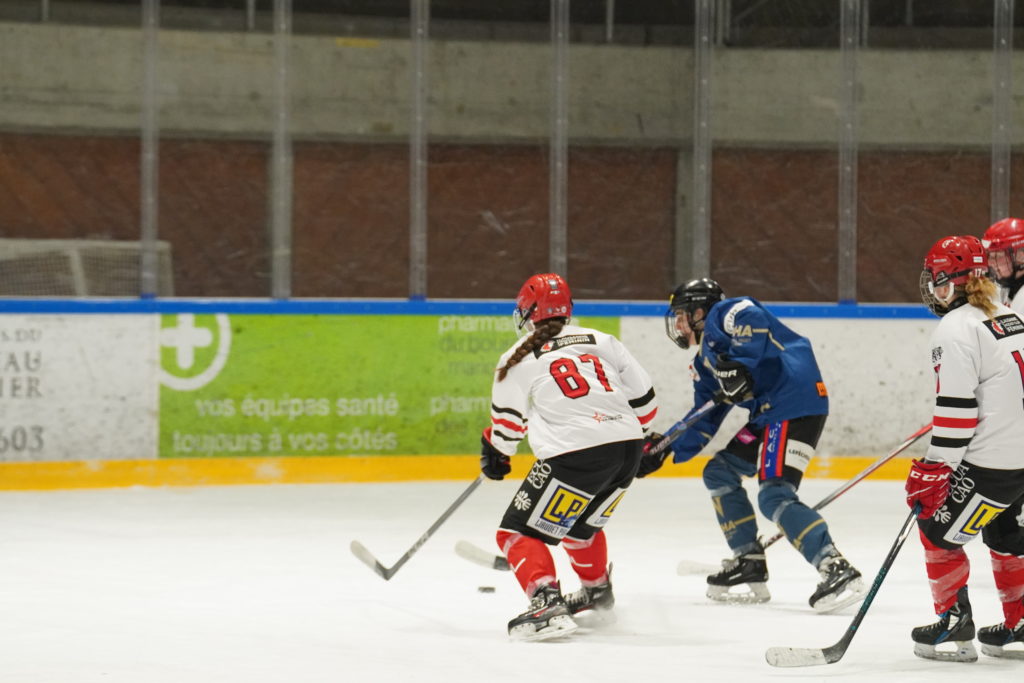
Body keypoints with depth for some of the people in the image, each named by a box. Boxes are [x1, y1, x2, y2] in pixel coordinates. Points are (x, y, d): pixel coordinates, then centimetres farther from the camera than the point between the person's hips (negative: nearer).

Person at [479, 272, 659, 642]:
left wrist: (494, 456, 31)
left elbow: (508, 421, 12)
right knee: (580, 523, 32)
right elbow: (643, 397, 16)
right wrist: (637, 437, 34)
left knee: (519, 531, 1)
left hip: (576, 454, -6)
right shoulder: (601, 341, 16)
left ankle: (547, 603, -19)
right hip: (627, 449, 6)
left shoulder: (518, 359, 5)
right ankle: (597, 590, 51)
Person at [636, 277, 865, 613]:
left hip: (796, 402, -11)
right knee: (719, 472, 17)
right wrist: (665, 449, 23)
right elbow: (706, 420, 27)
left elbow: (752, 318, -22)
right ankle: (748, 565, 17)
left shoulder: (723, 313, 2)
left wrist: (739, 363, -29)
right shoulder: (706, 361, 29)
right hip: (764, 415, 11)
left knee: (775, 495, -20)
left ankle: (837, 570, -28)